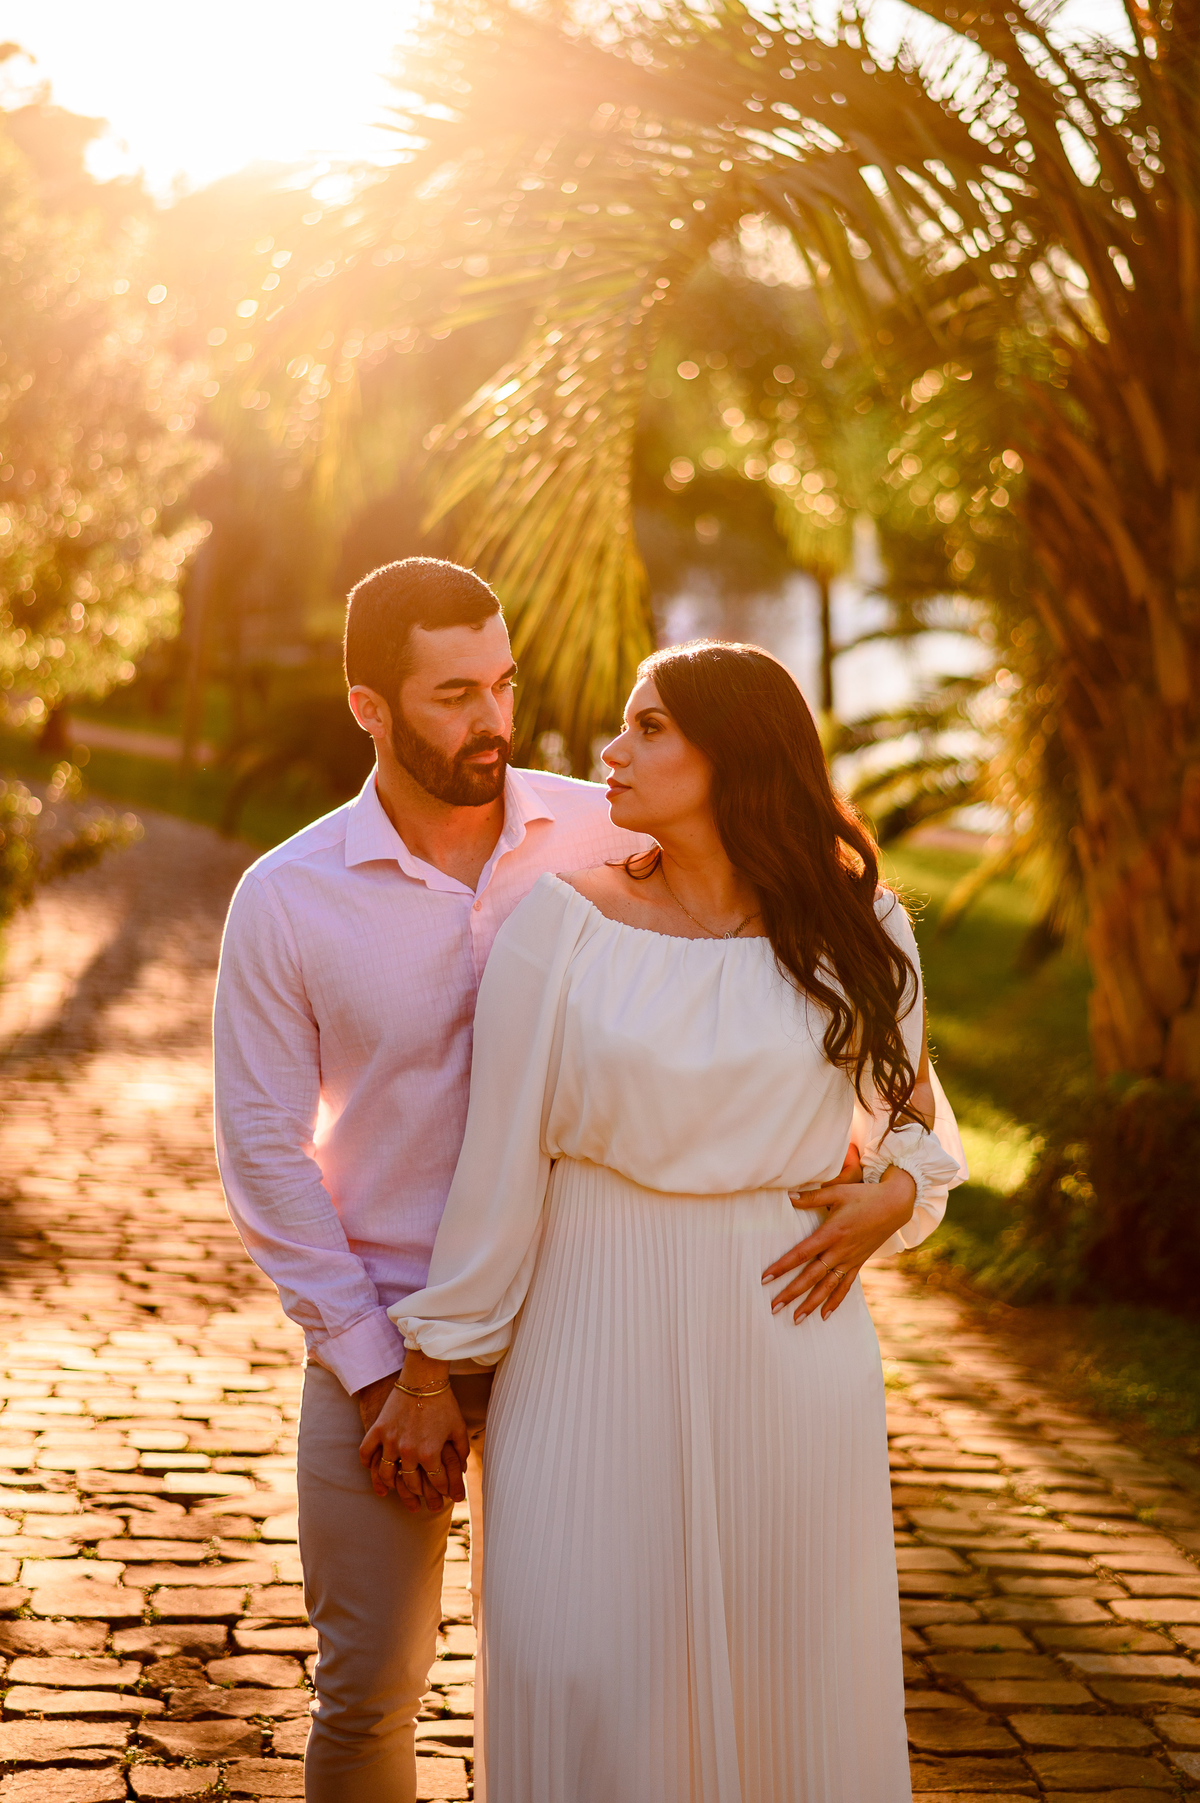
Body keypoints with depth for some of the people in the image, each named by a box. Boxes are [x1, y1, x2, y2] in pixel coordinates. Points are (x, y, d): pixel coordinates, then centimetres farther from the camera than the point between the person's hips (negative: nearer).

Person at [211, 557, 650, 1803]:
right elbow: (263, 1149, -4)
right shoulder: (287, 900, -8)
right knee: (369, 1686, 6)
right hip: (383, 1330, -1)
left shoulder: (606, 836, -5)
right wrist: (372, 1370, -7)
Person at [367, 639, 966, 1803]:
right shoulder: (560, 925, -4)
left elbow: (914, 1111, 16)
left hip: (789, 1349, 1)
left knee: (788, 1668, 8)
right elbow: (498, 1169, -2)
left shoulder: (854, 931, 1)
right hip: (598, 1358, -1)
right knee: (587, 1673, 2)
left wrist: (890, 1198, -5)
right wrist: (433, 1373, 0)